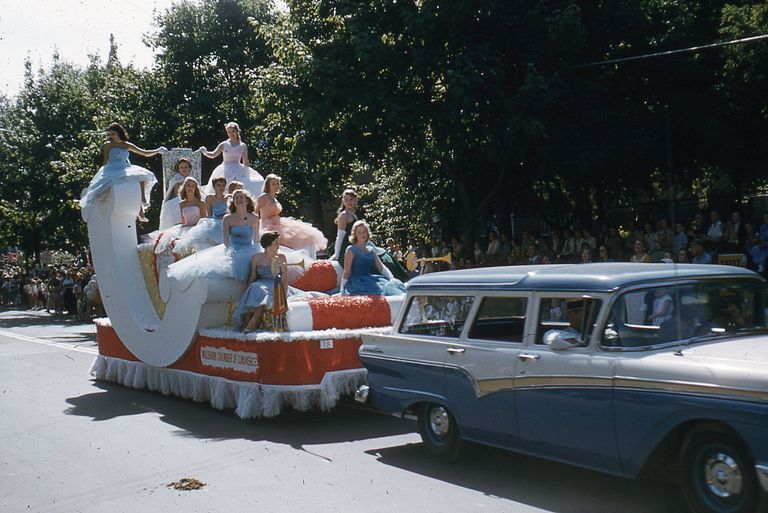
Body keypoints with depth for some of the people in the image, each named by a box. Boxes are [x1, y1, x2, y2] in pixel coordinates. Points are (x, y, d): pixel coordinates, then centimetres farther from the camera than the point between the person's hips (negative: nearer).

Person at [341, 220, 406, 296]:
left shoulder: (371, 250, 17)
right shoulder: (351, 250, 0)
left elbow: (382, 268, 10)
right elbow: (346, 272, -3)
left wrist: (392, 279, -6)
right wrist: (344, 288, -14)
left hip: (369, 279, 6)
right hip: (356, 281, -6)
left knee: (395, 284, -20)